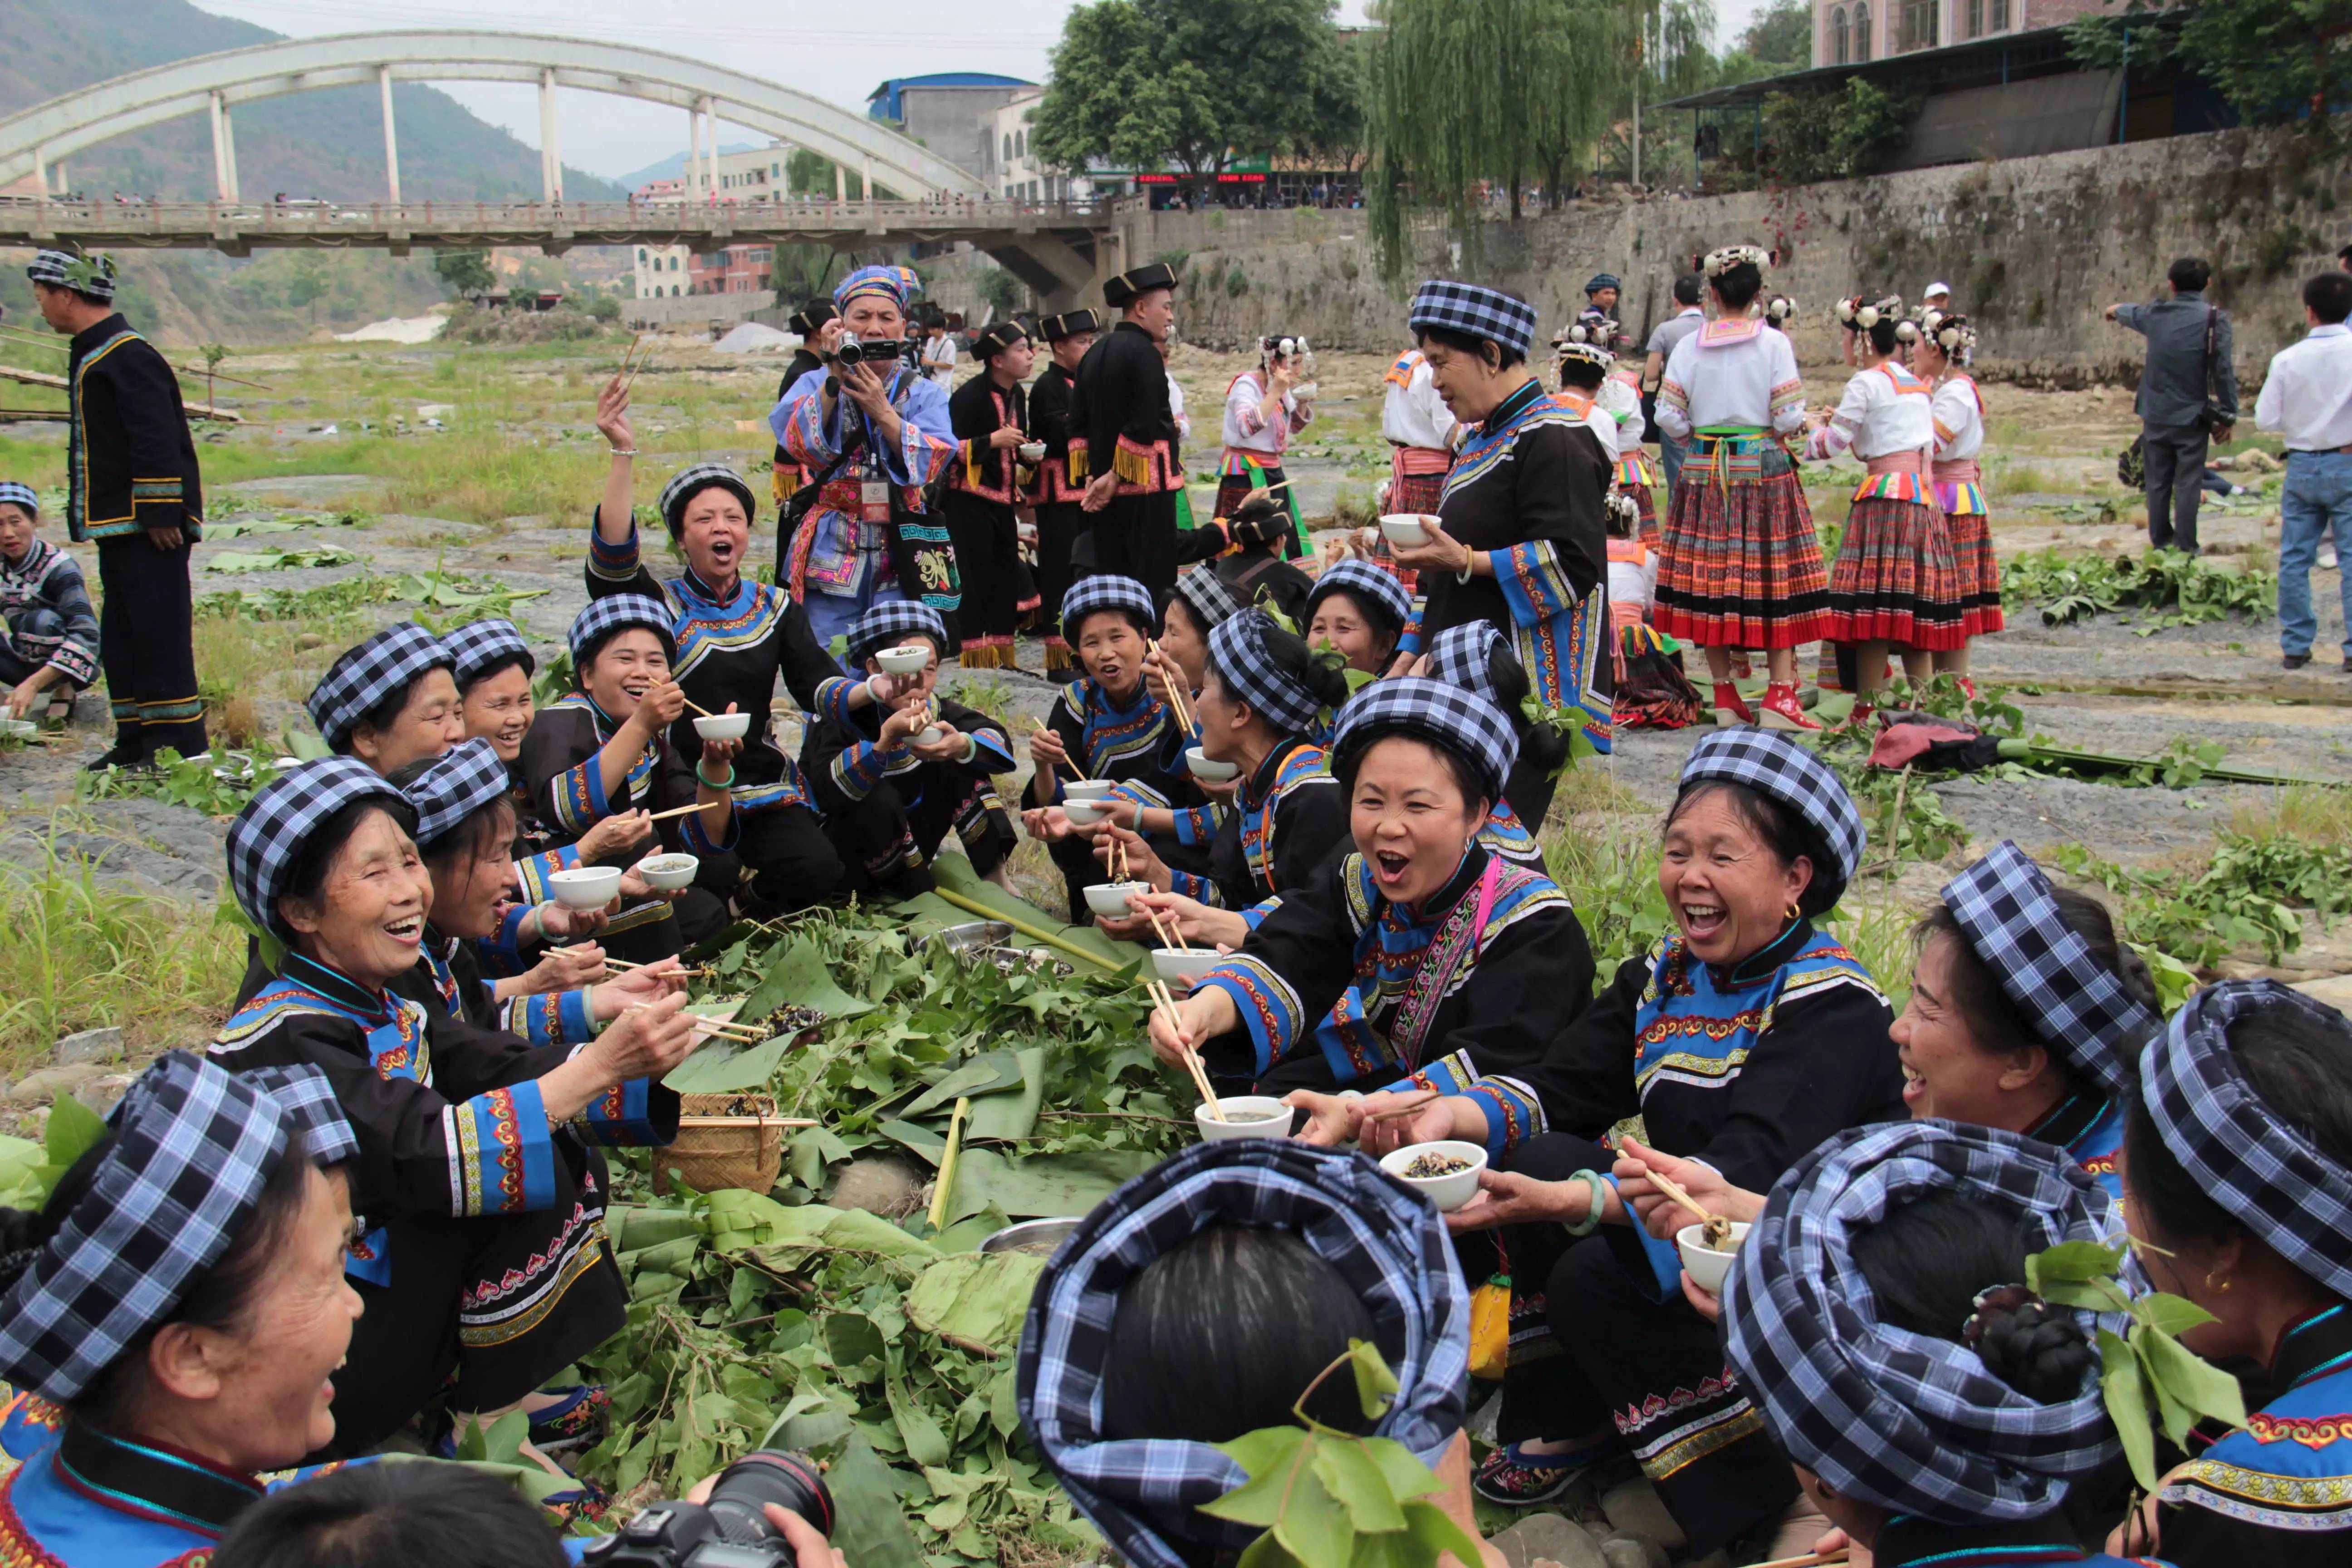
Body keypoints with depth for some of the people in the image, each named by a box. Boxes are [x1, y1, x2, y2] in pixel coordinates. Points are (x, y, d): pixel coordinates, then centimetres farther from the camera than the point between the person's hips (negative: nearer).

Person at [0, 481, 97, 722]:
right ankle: (47, 693, -8)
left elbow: (86, 635, -33)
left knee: (43, 621, -33)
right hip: (27, 661, 5)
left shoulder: (59, 568, -22)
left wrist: (32, 684, -43)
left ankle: (64, 691, -9)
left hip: (74, 666, -5)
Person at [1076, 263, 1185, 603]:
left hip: (1103, 488, 8)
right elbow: (1145, 428, -19)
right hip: (1147, 485, -8)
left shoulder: (1094, 354, 13)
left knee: (1110, 579, 11)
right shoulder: (1144, 353, -12)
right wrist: (1117, 476, -10)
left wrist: (1095, 476, 13)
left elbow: (1080, 422, 15)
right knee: (1152, 584, -5)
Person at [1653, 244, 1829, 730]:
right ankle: (1780, 694, -4)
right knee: (1774, 578, 1)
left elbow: (1669, 417, -1)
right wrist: (1788, 429, 13)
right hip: (1764, 467, -2)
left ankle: (1724, 695, 10)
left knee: (1709, 577, 6)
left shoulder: (1689, 346, 1)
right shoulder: (1774, 343, -5)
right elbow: (1789, 417, -9)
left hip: (1704, 470, 2)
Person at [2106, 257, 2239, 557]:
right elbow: (2223, 371, -13)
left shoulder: (2155, 315, 1)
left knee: (2158, 482, 13)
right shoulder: (2213, 319, -11)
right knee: (2188, 483, 1)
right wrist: (2229, 416, -5)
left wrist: (2116, 310, 51)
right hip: (2192, 417, -3)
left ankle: (2160, 540, 21)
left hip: (2156, 416, 3)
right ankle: (2185, 546, 3)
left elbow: (2131, 314, 27)